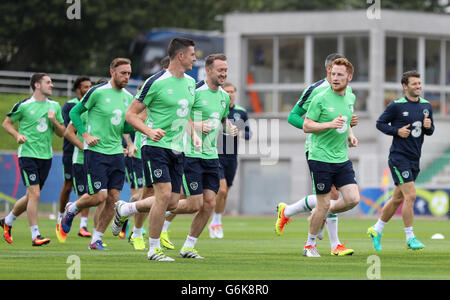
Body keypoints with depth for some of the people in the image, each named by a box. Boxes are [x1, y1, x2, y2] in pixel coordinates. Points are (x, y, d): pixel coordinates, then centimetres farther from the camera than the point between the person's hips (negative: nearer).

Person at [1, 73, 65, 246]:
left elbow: (62, 133, 13)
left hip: (46, 156, 6)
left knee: (31, 197, 11)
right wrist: (18, 135, -13)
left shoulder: (55, 106, 9)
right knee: (34, 194, -14)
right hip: (27, 154, -6)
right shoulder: (24, 105, -5)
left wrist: (54, 121, -7)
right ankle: (35, 236, -10)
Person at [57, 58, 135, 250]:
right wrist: (86, 135, -12)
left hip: (116, 153, 6)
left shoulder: (128, 97, 10)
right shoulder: (97, 92, -9)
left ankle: (96, 240, 10)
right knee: (99, 196, -10)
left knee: (113, 198, -1)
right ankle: (72, 210, 21)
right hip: (96, 150, -6)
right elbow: (74, 113, -1)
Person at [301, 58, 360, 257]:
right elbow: (307, 126, -9)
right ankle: (310, 244, 16)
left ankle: (324, 215, 22)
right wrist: (330, 124, -22)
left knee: (353, 199, -6)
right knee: (324, 203, -3)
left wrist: (350, 136, 7)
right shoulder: (320, 99, -10)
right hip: (320, 158, -6)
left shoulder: (350, 98, 9)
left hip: (342, 159, 6)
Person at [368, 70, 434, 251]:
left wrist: (428, 126, -5)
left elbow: (430, 131, 18)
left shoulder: (426, 106, 10)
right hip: (399, 157, -7)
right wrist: (397, 131, -16)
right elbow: (380, 123, -1)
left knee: (398, 198, 13)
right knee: (410, 195, -15)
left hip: (414, 159, 7)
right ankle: (410, 238, -8)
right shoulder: (396, 106, -8)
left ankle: (376, 230, 28)